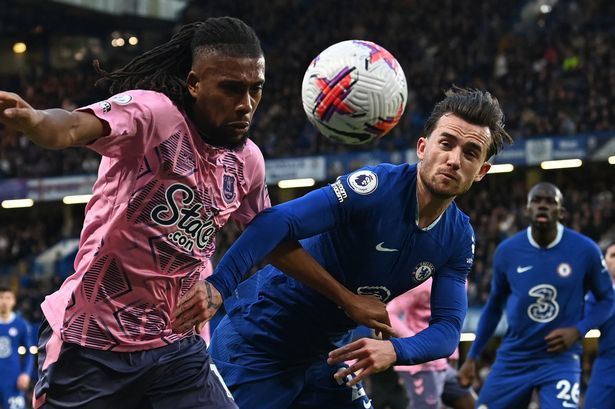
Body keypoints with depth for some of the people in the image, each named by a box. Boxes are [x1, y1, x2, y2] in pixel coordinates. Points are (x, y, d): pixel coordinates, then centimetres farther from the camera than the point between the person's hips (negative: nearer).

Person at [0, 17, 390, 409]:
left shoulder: (247, 160, 4)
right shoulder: (153, 113, -17)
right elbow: (71, 128, -36)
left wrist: (346, 299, 24)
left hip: (178, 346, 6)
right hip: (92, 341, -5)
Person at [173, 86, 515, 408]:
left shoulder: (459, 239, -2)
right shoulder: (377, 188, -23)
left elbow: (448, 326, -9)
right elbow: (277, 222, -35)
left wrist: (395, 350, -31)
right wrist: (218, 284, -49)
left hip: (324, 355, 7)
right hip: (259, 346, -7)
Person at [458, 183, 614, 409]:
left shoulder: (585, 250, -9)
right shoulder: (507, 251, -3)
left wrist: (578, 330, -14)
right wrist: (472, 357, 11)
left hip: (560, 358, -3)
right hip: (513, 359, 3)